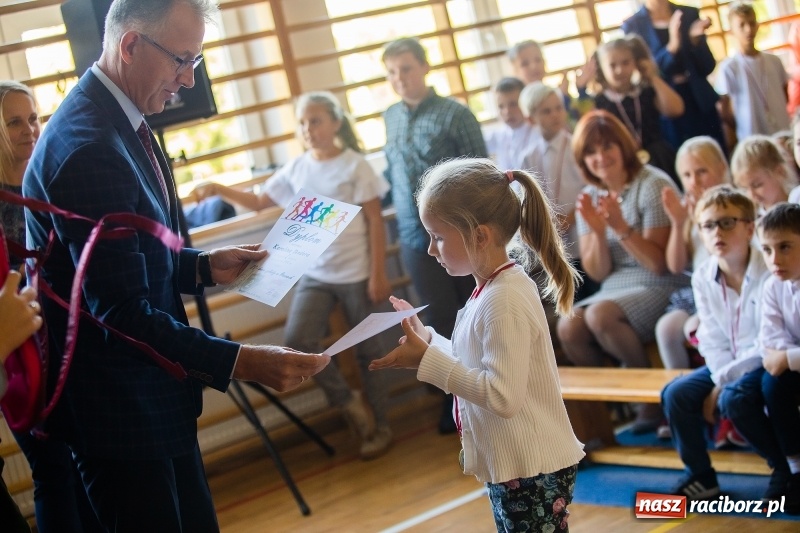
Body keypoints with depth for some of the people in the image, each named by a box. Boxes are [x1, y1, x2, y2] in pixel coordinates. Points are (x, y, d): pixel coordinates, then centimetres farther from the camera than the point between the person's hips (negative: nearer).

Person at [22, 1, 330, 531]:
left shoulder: (121, 123, 7)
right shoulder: (88, 148, -25)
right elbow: (122, 313, -27)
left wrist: (203, 267, 5)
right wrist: (242, 362, -29)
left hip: (155, 400, 10)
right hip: (119, 412, -10)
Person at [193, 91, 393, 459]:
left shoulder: (355, 165, -7)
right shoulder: (296, 169, 5)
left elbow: (375, 222, -7)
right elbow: (258, 201, 14)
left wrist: (378, 273, -11)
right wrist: (219, 190, -2)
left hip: (355, 273, -4)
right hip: (315, 273, 4)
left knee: (367, 349, 6)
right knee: (297, 339, -13)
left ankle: (381, 425, 23)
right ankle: (348, 403, 7)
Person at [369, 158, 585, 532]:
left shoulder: (504, 299, -23)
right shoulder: (494, 289, 7)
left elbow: (503, 395, -28)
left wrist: (427, 360, -26)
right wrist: (426, 339, 5)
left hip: (531, 471, -10)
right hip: (510, 466, 10)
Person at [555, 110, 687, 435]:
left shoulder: (652, 185, -11)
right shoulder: (590, 197, 7)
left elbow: (659, 264, -14)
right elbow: (597, 273, 4)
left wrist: (621, 227, -25)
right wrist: (598, 232, -14)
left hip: (661, 287, -6)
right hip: (616, 289, 6)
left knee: (600, 315, -31)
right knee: (568, 328, -21)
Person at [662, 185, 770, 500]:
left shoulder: (770, 271, -19)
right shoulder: (703, 278, 0)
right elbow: (712, 341, 2)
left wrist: (724, 382, -19)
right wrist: (720, 381, -15)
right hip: (729, 366, 6)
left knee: (734, 398, -31)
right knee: (675, 394, -12)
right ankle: (701, 477, 4)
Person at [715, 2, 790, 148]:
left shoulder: (774, 61, 5)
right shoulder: (728, 67, -8)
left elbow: (785, 96, 16)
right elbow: (723, 109, -5)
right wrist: (742, 131, 2)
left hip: (784, 135, 5)